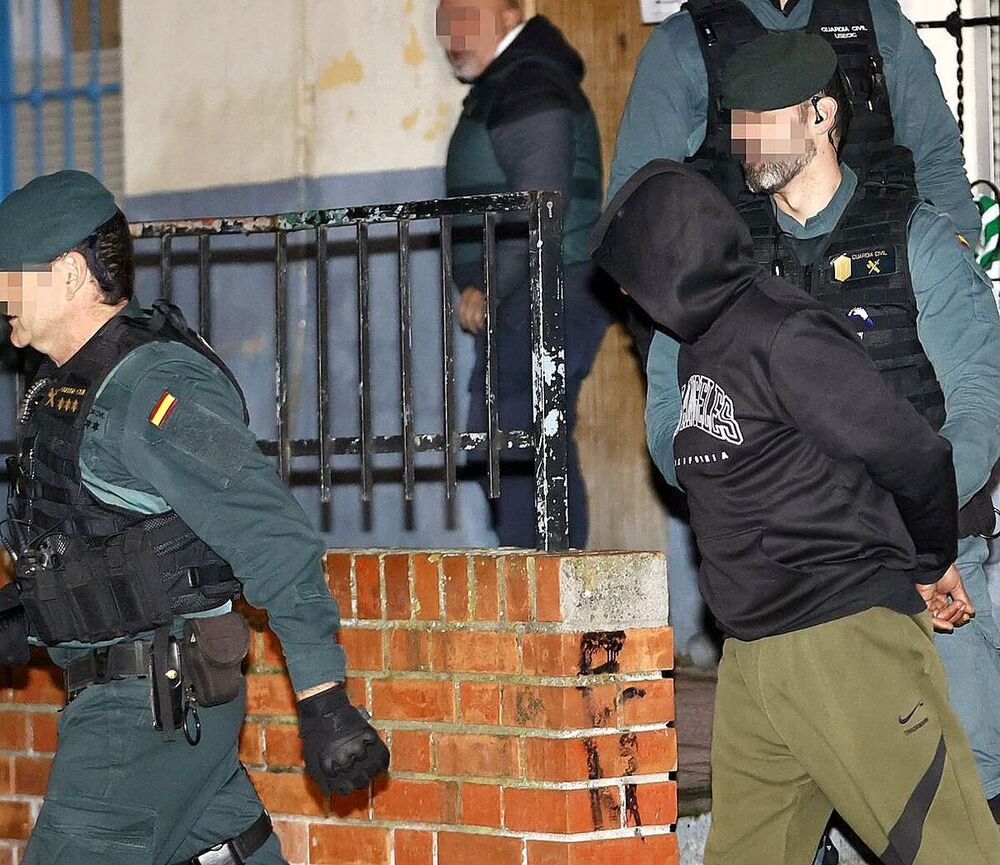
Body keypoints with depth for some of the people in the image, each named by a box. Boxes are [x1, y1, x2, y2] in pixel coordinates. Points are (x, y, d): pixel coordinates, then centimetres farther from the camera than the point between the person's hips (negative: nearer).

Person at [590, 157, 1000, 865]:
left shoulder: (783, 335, -13)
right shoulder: (703, 345, 14)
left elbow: (918, 459, -13)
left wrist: (931, 564, 6)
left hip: (847, 643, -9)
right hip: (752, 658, 9)